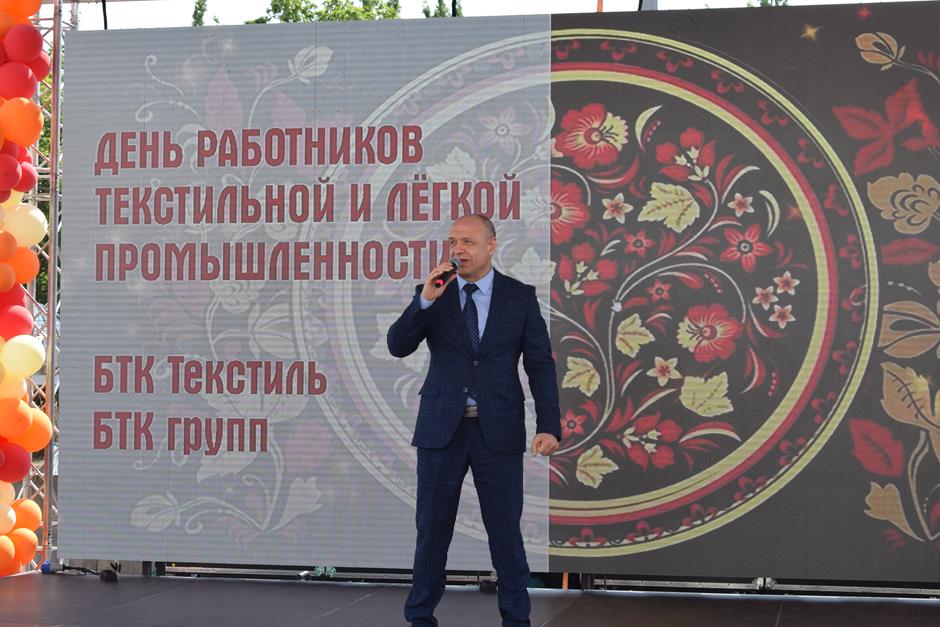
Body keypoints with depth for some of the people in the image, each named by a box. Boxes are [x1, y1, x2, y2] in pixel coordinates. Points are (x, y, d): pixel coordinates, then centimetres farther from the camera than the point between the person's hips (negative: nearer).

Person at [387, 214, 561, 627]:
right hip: (442, 427, 1)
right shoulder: (432, 293, 5)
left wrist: (549, 425, -11)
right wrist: (425, 299, -18)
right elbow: (398, 346, -5)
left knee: (505, 529, 3)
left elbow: (540, 364, -1)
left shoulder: (520, 296, 2)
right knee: (432, 527, 7)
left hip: (499, 430, -1)